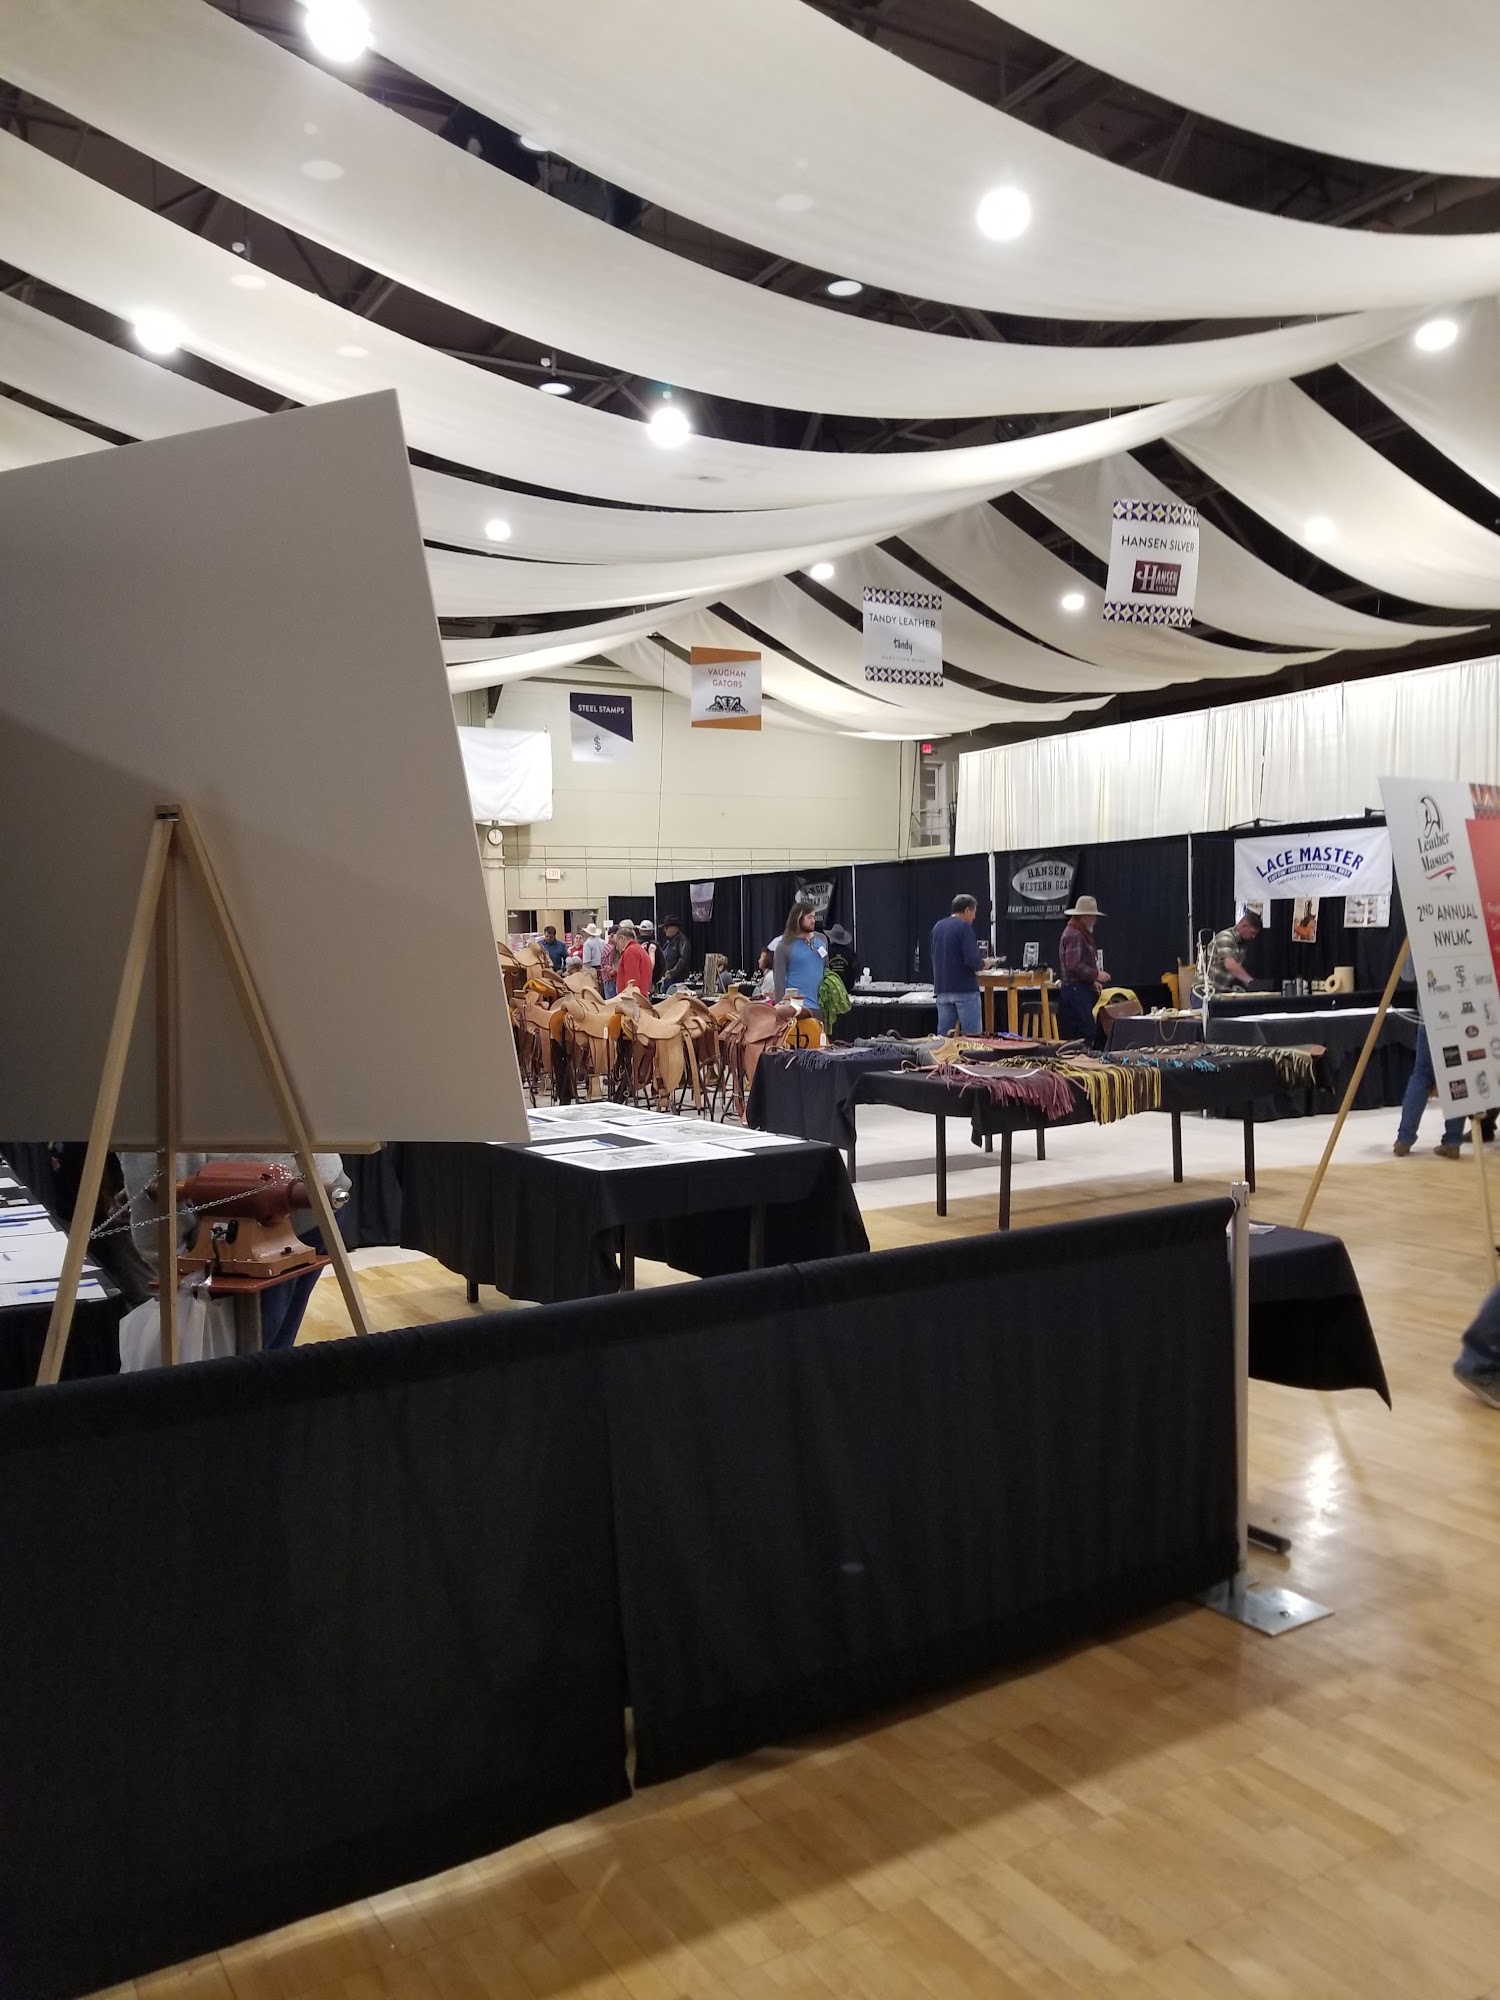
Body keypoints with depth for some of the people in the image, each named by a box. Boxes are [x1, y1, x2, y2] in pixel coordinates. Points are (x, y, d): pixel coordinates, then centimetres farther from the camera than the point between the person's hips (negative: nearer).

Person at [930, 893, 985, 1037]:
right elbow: (972, 960, -20)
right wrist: (982, 963, 2)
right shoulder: (964, 927, -11)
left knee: (944, 1035, 7)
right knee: (973, 1036, -2)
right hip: (965, 988, -7)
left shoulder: (937, 927, 11)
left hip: (941, 989, 7)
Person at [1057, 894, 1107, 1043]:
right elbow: (1074, 966, -23)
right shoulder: (1074, 935, -14)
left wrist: (1092, 981, 17)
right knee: (1086, 1032, -14)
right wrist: (1096, 974, -15)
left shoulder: (1081, 933, 21)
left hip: (1081, 988, 11)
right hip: (1075, 990, -11)